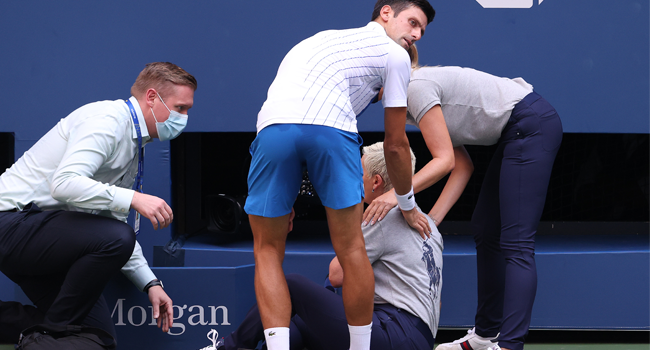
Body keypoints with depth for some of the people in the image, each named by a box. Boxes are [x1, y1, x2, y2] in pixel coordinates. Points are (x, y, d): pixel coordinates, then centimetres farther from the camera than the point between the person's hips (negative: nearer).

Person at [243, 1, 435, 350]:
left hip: (273, 125, 4)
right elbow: (395, 146, 22)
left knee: (268, 252, 11)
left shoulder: (327, 38, 39)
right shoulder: (394, 55, 21)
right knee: (351, 249, 9)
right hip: (331, 127, -4)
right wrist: (407, 206, 37)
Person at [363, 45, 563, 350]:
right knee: (485, 233, 15)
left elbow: (445, 160, -20)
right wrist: (431, 219, 3)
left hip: (533, 125, -11)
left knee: (516, 244, -17)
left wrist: (397, 194, -27)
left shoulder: (416, 87, -14)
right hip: (515, 133, 11)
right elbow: (462, 165, 10)